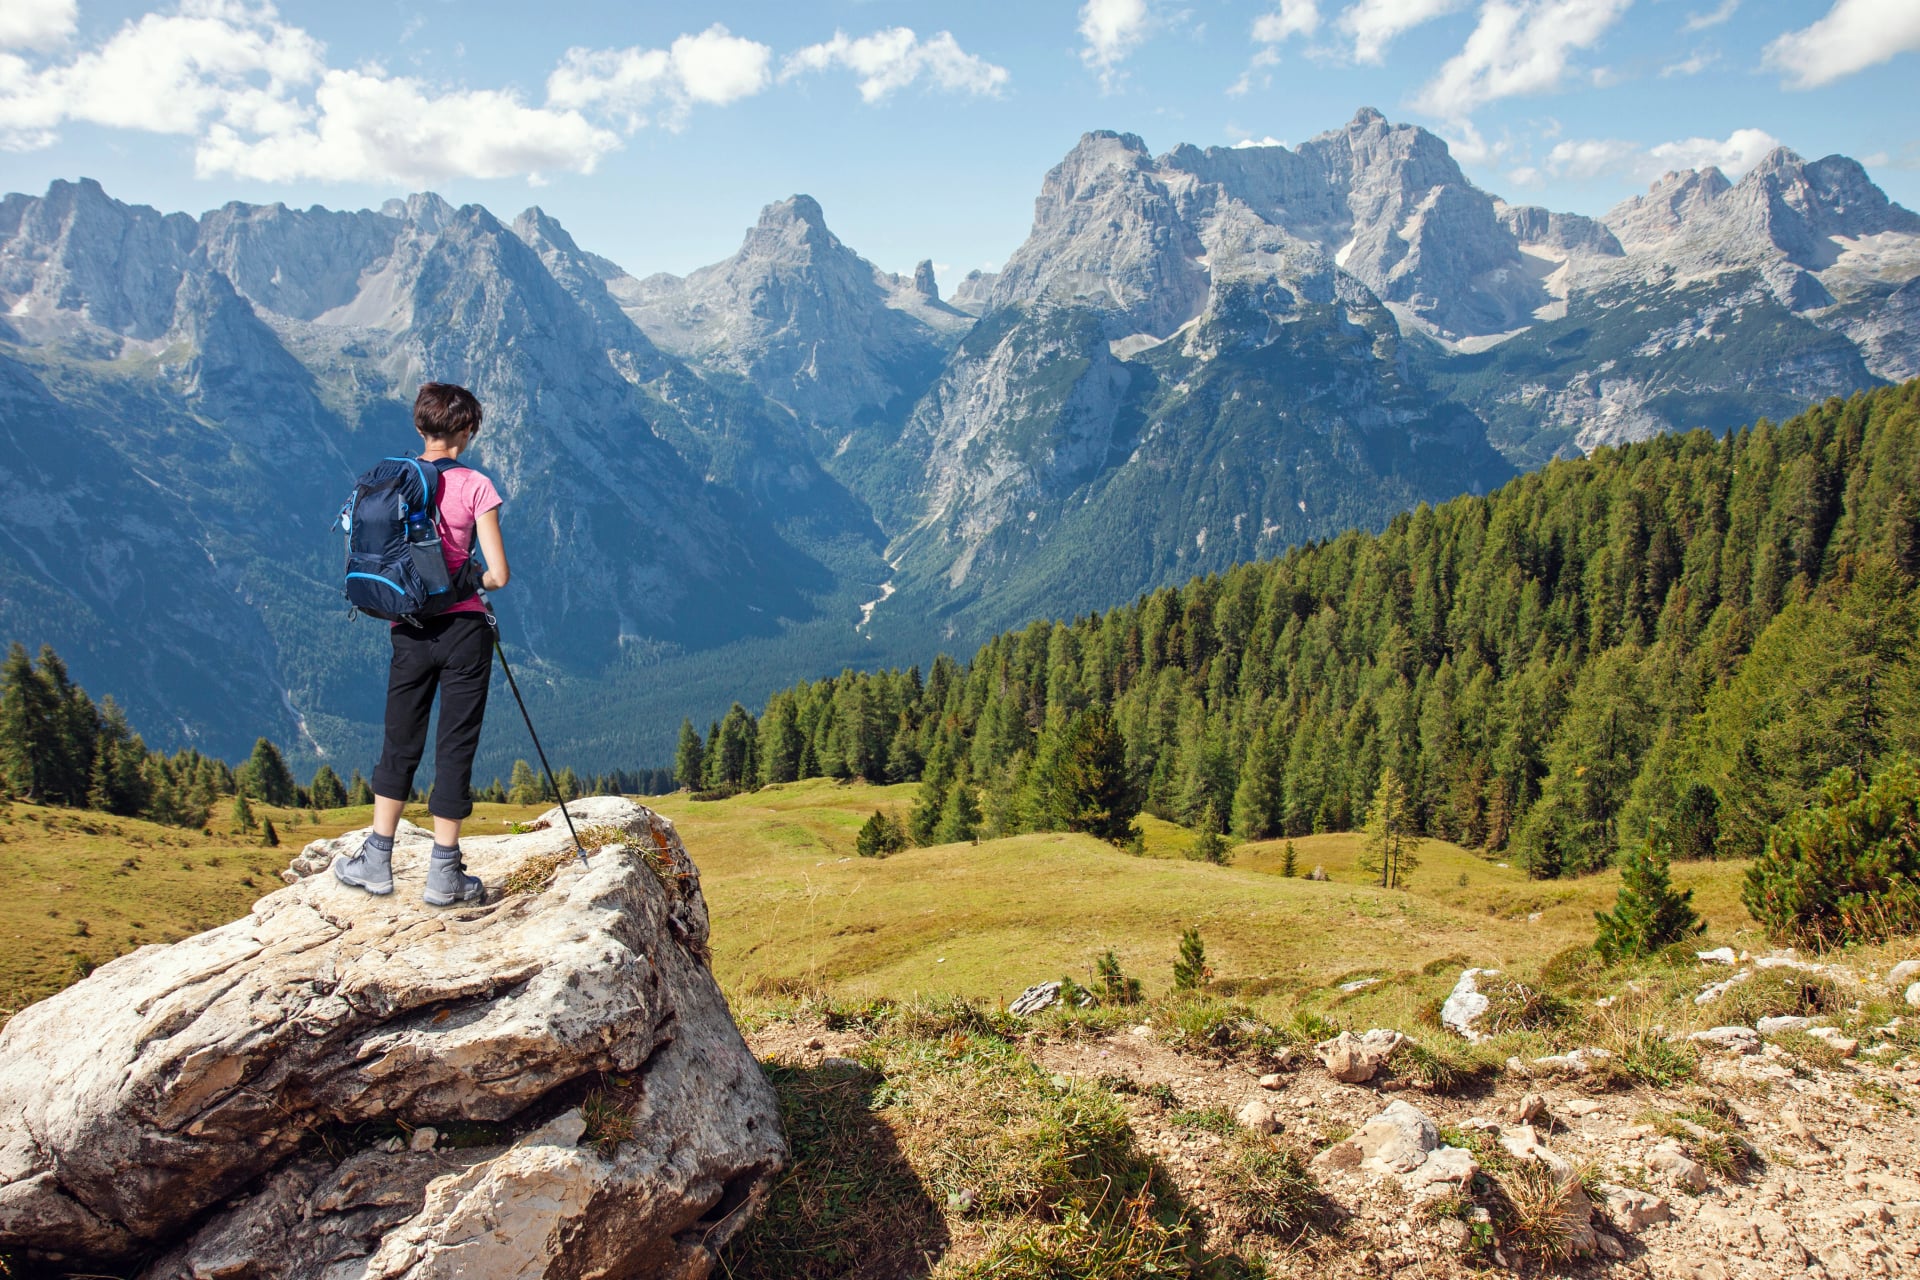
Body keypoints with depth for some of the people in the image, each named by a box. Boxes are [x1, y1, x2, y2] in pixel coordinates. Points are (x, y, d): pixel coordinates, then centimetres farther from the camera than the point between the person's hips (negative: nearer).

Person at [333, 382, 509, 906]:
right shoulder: (476, 487, -9)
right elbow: (498, 574, -12)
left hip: (409, 629, 4)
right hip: (463, 628, -4)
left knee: (400, 744, 16)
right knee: (455, 747, 4)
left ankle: (377, 862, 24)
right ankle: (444, 874, 10)